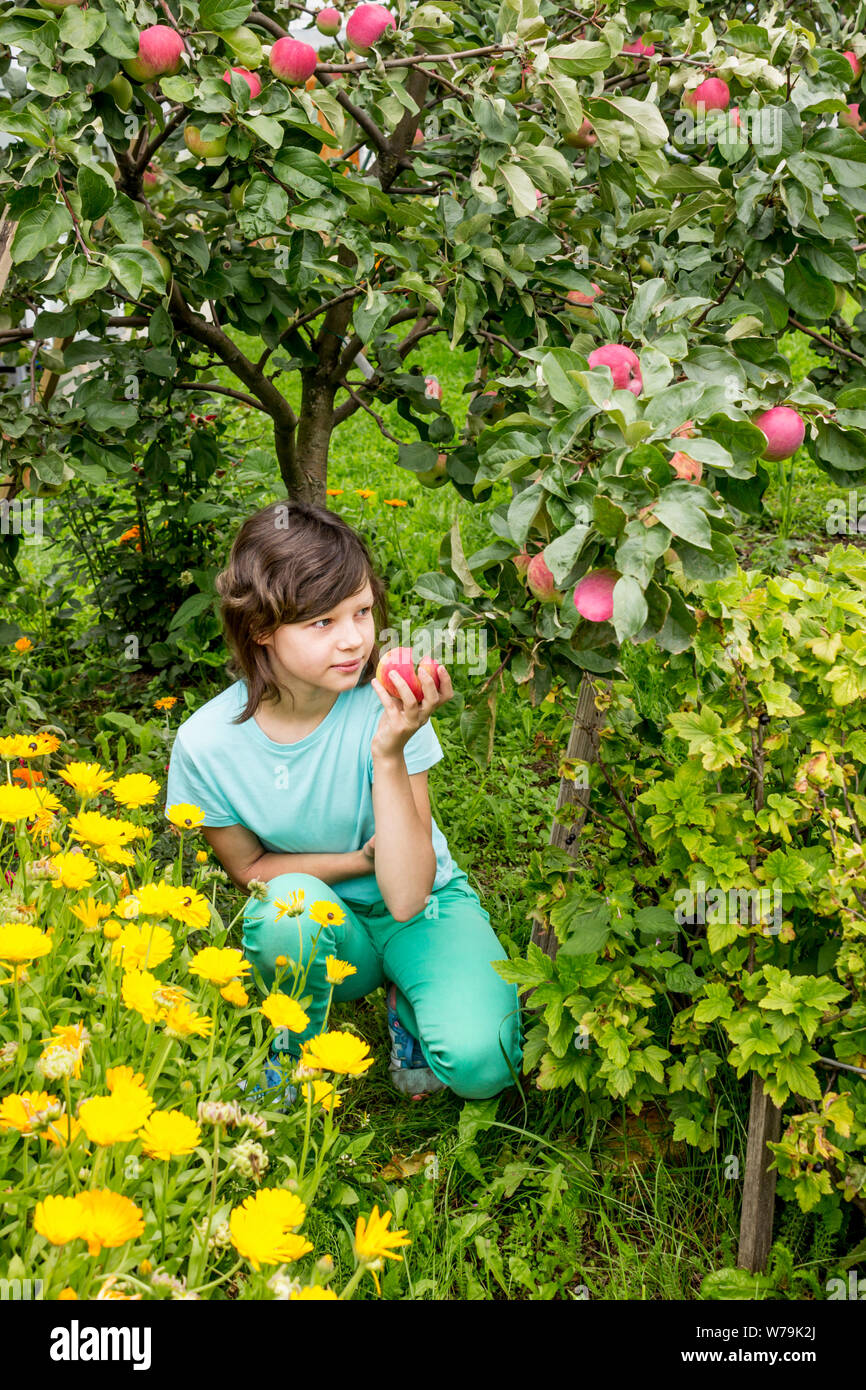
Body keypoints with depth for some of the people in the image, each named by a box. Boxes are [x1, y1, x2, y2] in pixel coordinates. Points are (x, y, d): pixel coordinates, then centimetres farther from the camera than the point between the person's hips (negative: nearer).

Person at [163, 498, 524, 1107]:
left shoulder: (386, 707, -24)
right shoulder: (207, 744, -20)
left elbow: (406, 896, -27)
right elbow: (248, 868, -2)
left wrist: (390, 754, -38)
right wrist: (362, 859, -17)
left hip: (423, 909, -1)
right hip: (317, 934, 1)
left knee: (480, 1063, -28)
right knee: (292, 904, -36)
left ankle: (408, 999, 8)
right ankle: (295, 1050, -3)